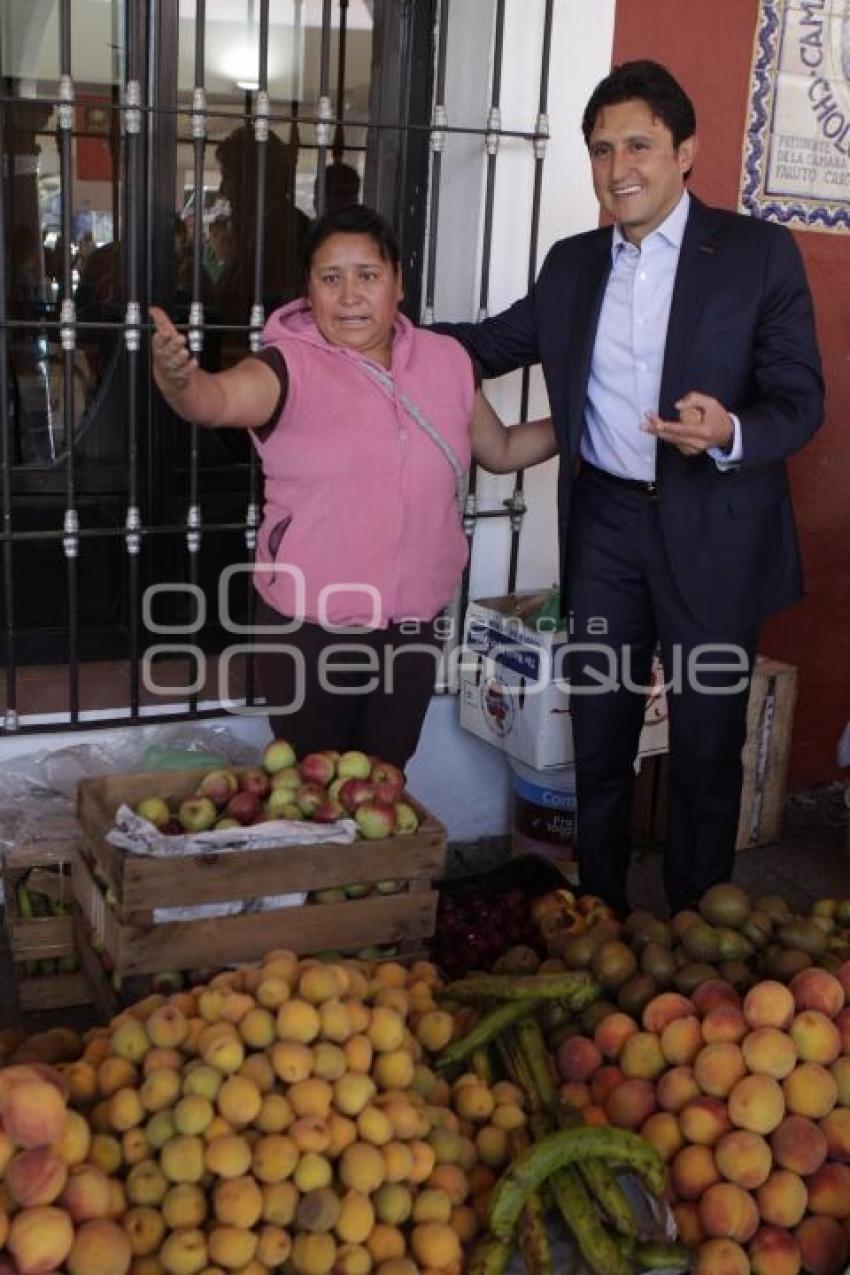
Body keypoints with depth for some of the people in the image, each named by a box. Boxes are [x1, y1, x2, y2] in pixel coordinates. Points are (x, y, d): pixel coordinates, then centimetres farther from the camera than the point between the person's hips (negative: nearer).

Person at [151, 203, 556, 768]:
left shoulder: (445, 360, 0)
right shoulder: (291, 365, -13)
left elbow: (501, 450, 15)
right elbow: (219, 398, -34)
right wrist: (177, 378, -55)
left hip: (413, 629, 4)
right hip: (310, 629, -3)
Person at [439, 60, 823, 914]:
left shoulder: (758, 253, -7)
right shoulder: (571, 263, 7)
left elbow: (800, 399, -10)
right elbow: (497, 343, 17)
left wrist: (731, 434, -31)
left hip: (712, 531, -4)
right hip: (604, 526, 4)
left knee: (706, 744, 9)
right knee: (599, 735, 14)